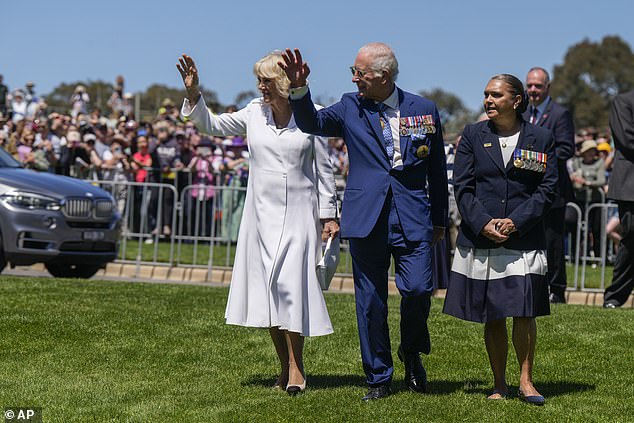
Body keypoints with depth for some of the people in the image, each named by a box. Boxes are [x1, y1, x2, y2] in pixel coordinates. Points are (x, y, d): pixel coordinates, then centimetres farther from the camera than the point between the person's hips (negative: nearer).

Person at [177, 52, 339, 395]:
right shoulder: (254, 113, 4)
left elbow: (323, 169, 3)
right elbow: (211, 125, 11)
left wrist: (328, 215, 2)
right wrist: (193, 93, -4)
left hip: (299, 213, -3)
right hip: (262, 213, 4)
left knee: (290, 283, -13)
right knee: (266, 289, 4)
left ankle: (296, 366, -6)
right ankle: (285, 366, 14)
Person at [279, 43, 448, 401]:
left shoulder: (424, 110, 5)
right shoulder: (351, 107, 6)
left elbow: (437, 169, 11)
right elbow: (312, 123, -6)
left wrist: (439, 220, 14)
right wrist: (299, 89, -24)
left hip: (413, 217, -1)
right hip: (366, 219, 1)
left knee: (418, 289, -12)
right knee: (371, 301, 4)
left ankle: (412, 352, 18)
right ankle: (379, 379, 17)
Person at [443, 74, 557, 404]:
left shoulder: (541, 139, 5)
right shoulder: (473, 135, 8)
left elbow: (547, 189, 1)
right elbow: (462, 186, 3)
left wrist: (516, 222, -12)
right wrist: (483, 223, -12)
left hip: (524, 239, -1)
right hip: (480, 240, 1)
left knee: (524, 311, -8)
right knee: (492, 316, 5)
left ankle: (525, 381, 6)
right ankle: (499, 385, 14)